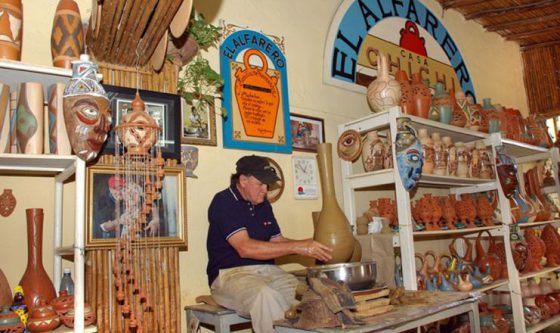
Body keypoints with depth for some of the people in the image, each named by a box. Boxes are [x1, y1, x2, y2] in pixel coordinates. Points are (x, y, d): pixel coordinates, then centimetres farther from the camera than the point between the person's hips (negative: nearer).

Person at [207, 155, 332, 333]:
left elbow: (277, 241, 15)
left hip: (268, 271, 6)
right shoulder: (223, 202, -10)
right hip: (230, 274, -6)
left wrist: (310, 246, -5)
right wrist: (297, 247, -23)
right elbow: (245, 248, -22)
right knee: (266, 295, -37)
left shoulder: (263, 204, 13)